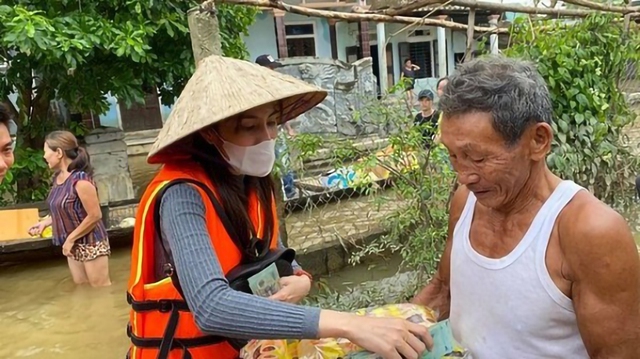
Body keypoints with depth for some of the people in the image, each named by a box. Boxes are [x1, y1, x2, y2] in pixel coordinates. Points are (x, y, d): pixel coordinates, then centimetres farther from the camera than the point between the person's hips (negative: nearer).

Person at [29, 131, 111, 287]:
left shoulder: (80, 180, -23)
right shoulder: (57, 177, 3)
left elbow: (95, 216, -23)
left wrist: (70, 239, -17)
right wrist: (44, 223, 5)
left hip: (91, 244, -9)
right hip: (74, 245, 9)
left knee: (101, 290, 2)